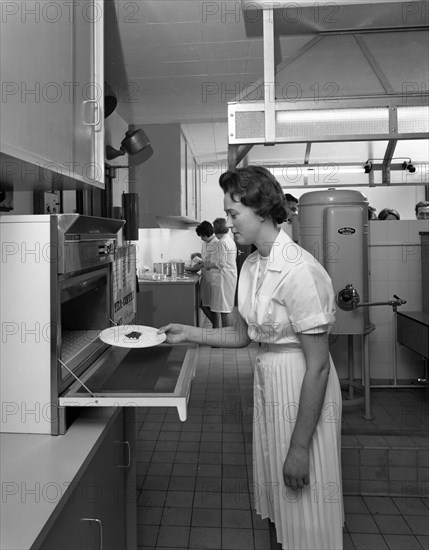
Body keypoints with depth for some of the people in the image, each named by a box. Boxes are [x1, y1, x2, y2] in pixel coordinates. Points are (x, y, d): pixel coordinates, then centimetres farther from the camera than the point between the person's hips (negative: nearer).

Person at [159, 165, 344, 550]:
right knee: (278, 498, 23)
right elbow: (242, 335, 11)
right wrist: (189, 334, 0)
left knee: (306, 502, 10)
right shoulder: (252, 265, 3)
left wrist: (300, 446, -18)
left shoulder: (299, 272, -24)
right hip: (268, 381, 8)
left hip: (304, 391, -8)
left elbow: (318, 366, -21)